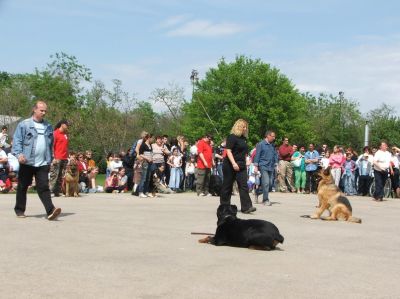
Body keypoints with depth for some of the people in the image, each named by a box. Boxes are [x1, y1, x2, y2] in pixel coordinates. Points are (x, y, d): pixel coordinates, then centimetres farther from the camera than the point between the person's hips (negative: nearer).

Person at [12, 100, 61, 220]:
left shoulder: (48, 127, 14)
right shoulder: (24, 124, -1)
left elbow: (51, 144, 20)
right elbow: (17, 140, -6)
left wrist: (50, 159, 19)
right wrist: (19, 153, -20)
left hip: (43, 163, 2)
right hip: (27, 162, -2)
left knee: (44, 187, -6)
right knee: (23, 186, 10)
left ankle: (50, 211, -16)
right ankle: (19, 210, 24)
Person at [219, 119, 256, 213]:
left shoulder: (243, 138, 14)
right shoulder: (232, 137, -9)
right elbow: (228, 151, -17)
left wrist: (244, 163, 19)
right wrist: (234, 163, -26)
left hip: (241, 166, 7)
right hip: (230, 165, -7)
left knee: (243, 185, -5)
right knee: (227, 186, 4)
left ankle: (246, 207, -12)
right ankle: (224, 206, 16)